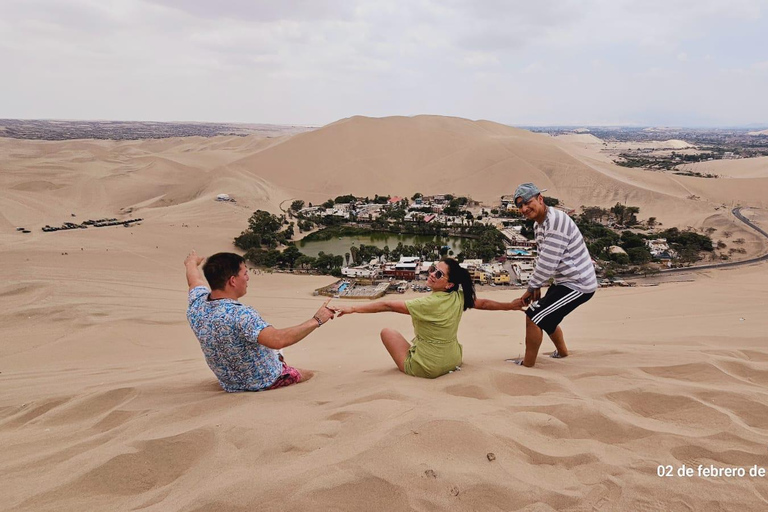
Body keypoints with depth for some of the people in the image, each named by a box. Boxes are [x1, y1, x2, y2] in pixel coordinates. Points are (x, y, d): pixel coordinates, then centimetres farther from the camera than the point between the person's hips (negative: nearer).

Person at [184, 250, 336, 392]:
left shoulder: (197, 305, -11)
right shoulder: (240, 315, -36)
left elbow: (194, 279, 12)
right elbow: (278, 340, -48)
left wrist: (192, 263, 34)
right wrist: (316, 320, -37)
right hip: (266, 383, -7)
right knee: (309, 375, 20)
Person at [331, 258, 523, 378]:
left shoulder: (429, 304, -27)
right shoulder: (460, 297, -9)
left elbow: (387, 305, -28)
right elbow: (483, 303, 7)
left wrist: (352, 308, -27)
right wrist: (510, 305, 24)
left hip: (425, 369, -7)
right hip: (453, 361, 7)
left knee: (387, 332, 7)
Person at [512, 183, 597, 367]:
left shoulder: (556, 222, -26)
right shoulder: (538, 223, 7)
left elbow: (547, 264, -27)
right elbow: (542, 259, 14)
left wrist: (531, 288, -14)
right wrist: (536, 287, 3)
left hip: (577, 285, -10)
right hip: (565, 281, 10)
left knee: (533, 317, -11)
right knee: (545, 316, 25)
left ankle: (527, 364, 5)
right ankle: (561, 351, 50)